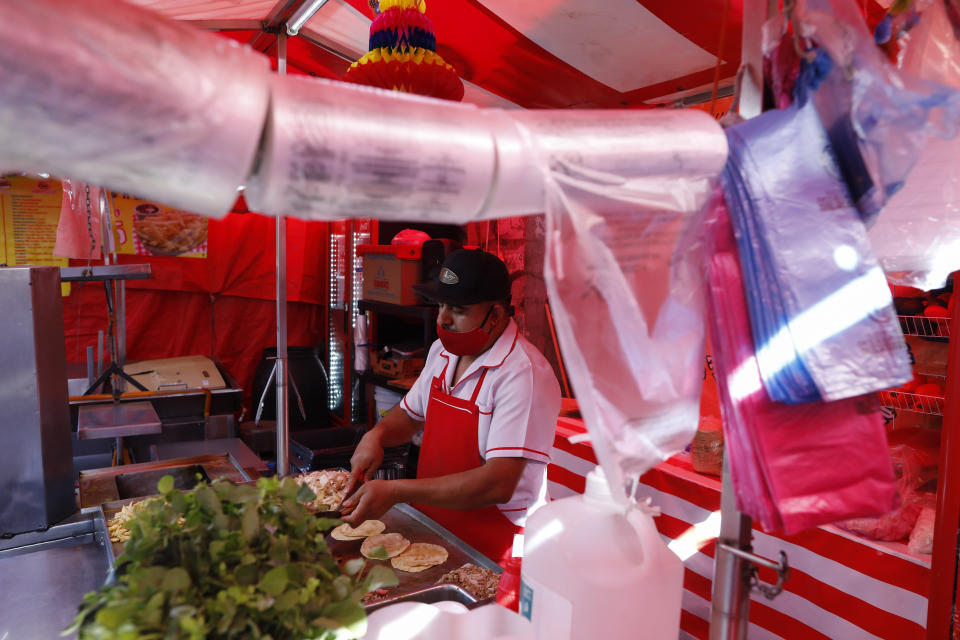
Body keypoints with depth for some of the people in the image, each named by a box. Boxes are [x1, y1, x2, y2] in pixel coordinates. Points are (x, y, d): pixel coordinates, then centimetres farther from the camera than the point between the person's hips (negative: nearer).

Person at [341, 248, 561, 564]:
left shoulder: (524, 373, -22)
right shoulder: (443, 351, 5)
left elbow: (498, 485, -28)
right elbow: (410, 414, 21)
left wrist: (395, 491, -28)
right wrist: (376, 435, -2)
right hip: (431, 532, 7)